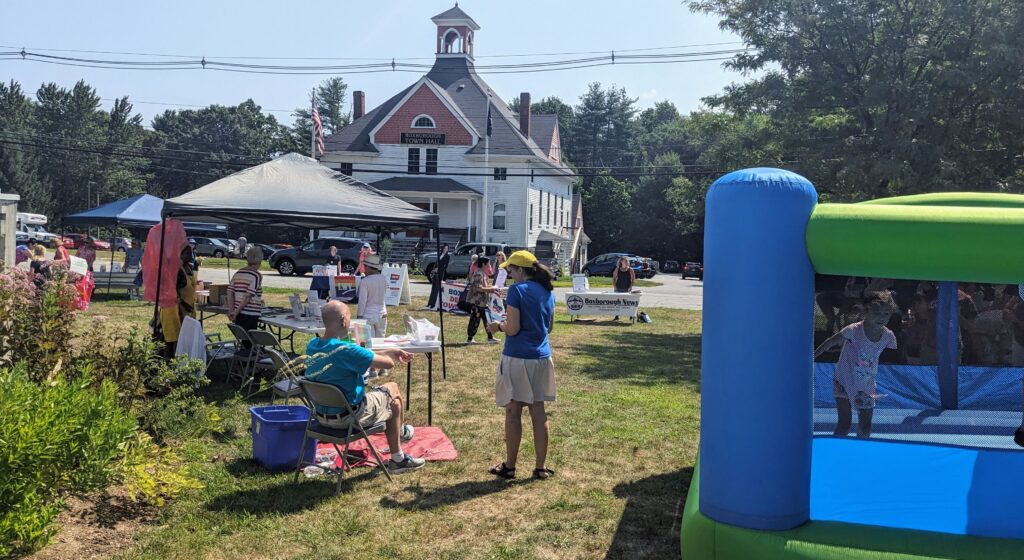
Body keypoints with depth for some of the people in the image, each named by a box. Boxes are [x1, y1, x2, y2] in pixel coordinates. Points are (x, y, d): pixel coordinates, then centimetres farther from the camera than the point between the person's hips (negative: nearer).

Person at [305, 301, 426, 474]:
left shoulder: (312, 346, -3)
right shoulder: (345, 350, -30)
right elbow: (389, 363, -23)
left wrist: (391, 352, 13)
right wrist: (390, 355, 2)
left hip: (321, 415, 8)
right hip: (348, 417, -8)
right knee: (393, 391, 13)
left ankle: (397, 459, 39)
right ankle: (400, 432, 42)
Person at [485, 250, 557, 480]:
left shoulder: (517, 290, -12)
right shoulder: (547, 292, 9)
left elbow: (513, 329, -16)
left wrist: (498, 326, 5)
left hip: (518, 358, -6)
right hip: (542, 358, 6)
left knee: (513, 412, 4)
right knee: (538, 412, 10)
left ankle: (509, 466, 14)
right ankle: (541, 467, 15)